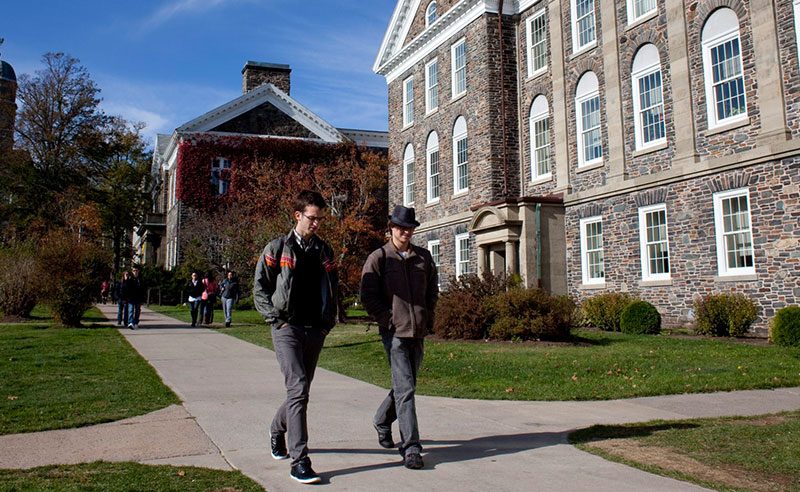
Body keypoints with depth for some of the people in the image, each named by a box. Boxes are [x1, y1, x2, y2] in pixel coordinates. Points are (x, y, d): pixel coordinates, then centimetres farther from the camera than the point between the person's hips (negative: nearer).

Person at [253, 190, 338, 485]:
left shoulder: (324, 250, 13)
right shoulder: (278, 248, 1)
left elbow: (333, 287, 21)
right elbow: (259, 287, 2)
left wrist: (330, 320, 10)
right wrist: (275, 317, -8)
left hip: (316, 330, 5)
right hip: (288, 328, -5)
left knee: (300, 391, 14)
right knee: (298, 389, -16)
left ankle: (278, 429, 42)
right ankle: (299, 460, -13)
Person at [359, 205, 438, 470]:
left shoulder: (423, 257, 11)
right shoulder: (378, 257, -3)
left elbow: (432, 290, 20)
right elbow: (368, 296, -4)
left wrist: (428, 317, 9)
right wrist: (389, 320, -10)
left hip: (418, 331, 6)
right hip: (394, 331, -5)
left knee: (406, 385, 17)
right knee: (405, 388, -10)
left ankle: (382, 421, 42)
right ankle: (411, 447, -6)